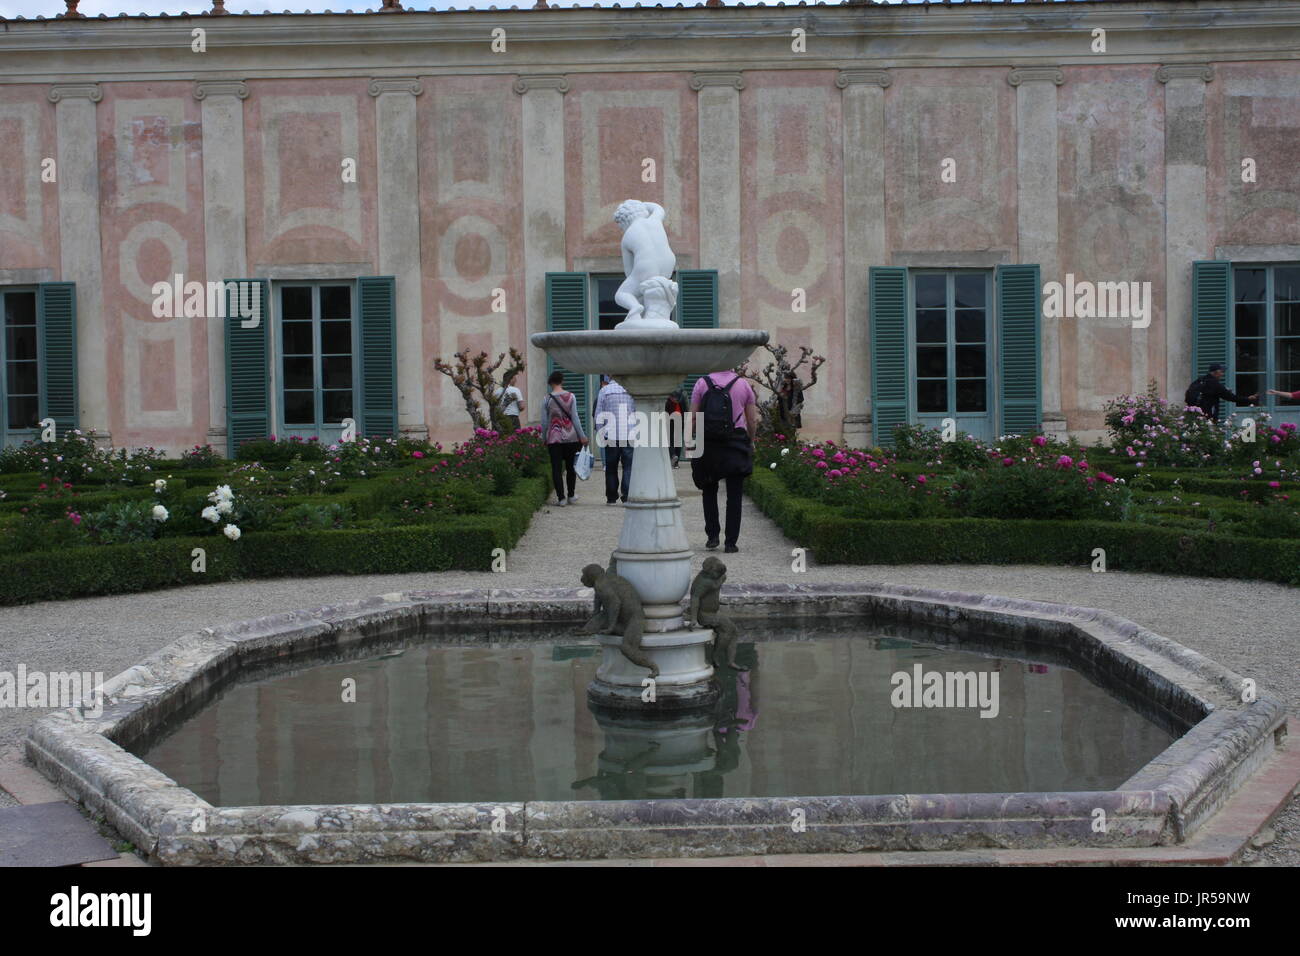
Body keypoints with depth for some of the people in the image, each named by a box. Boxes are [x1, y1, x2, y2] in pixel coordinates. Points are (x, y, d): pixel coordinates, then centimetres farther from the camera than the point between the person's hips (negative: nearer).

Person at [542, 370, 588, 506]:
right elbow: (575, 418, -4)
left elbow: (544, 422, -1)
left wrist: (544, 438, 10)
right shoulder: (570, 396, -3)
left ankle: (561, 498, -2)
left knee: (556, 468, 3)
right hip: (571, 437, 1)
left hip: (554, 438, -1)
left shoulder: (547, 399, -4)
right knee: (570, 467, 15)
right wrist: (582, 436, 2)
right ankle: (571, 496, 22)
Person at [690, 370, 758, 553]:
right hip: (736, 444, 0)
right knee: (734, 495, 4)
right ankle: (731, 543, 3)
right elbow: (752, 420, 7)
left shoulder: (702, 383, 1)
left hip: (707, 444, 0)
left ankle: (712, 535, 8)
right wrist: (751, 442, 22)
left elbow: (692, 416, -1)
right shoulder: (743, 385, 4)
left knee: (709, 491, 17)